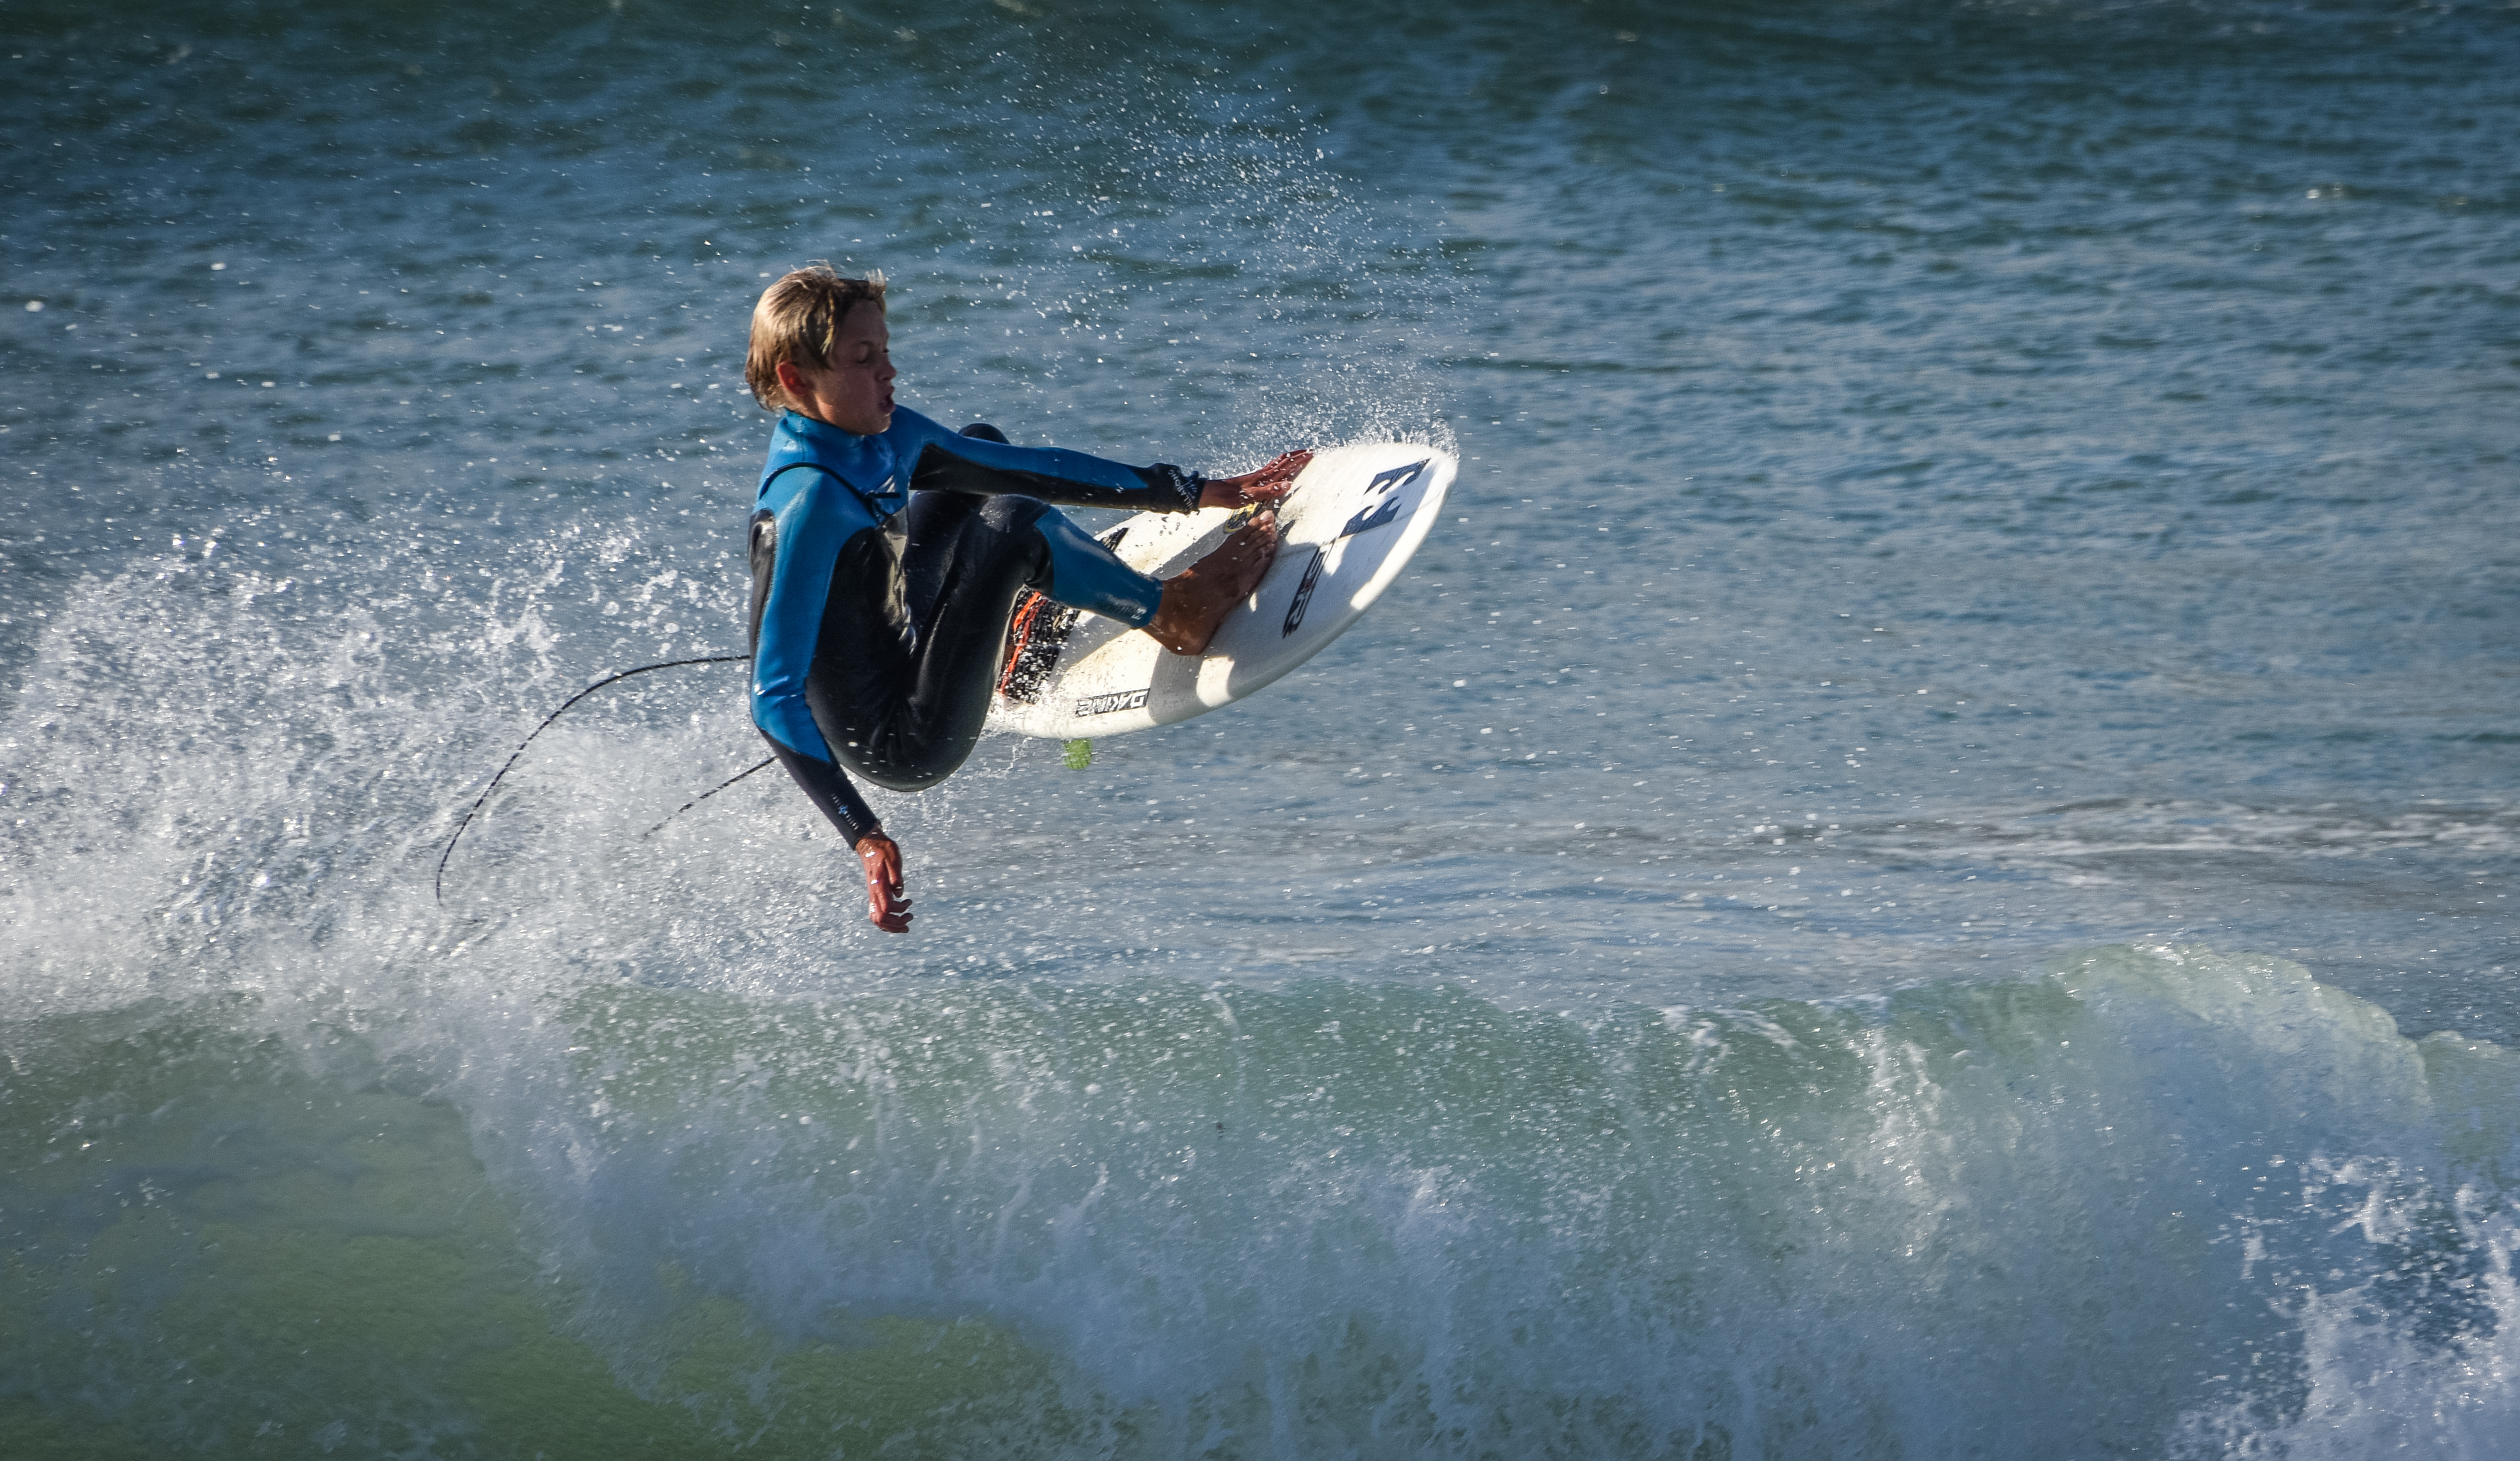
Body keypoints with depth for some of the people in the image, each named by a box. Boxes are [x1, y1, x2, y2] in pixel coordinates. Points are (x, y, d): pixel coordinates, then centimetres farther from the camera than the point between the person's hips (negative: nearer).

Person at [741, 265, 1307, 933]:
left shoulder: (886, 436, -4)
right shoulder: (806, 505, -31)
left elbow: (1027, 469, 7)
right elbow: (775, 701, -34)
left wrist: (1205, 492, 6)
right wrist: (864, 837, -43)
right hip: (901, 747, -10)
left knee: (981, 445, 18)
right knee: (1010, 523, -22)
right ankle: (1173, 614, 1)